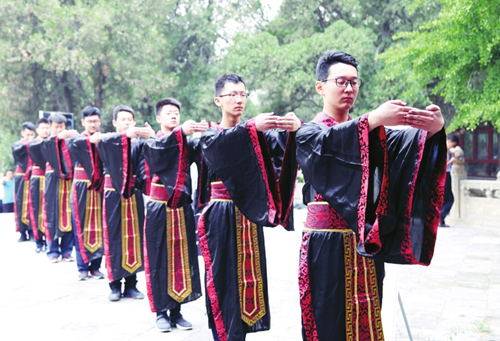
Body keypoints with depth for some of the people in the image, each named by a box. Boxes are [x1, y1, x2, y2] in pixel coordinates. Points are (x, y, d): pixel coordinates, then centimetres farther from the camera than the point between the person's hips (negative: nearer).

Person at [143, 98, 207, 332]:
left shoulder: (187, 143, 9)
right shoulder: (153, 143, 1)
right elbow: (159, 147, -24)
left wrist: (206, 130, -33)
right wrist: (180, 132, -39)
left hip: (183, 209, 3)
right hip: (160, 209, -3)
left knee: (182, 259, 6)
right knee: (160, 260, 0)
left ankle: (176, 311, 16)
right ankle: (161, 312, 11)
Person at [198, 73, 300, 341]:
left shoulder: (254, 131, 11)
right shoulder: (210, 136, -2)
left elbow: (279, 141, -7)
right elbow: (221, 143, -26)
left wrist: (293, 127, -29)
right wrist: (253, 127, -41)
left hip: (249, 217, 4)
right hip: (222, 217, -4)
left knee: (248, 277, 7)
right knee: (225, 281, -5)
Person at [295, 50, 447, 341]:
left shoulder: (369, 132, 13)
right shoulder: (309, 133, 1)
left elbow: (404, 140, -6)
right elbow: (328, 141, -23)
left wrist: (433, 129, -26)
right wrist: (374, 119, -34)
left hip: (366, 244, 4)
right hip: (327, 245, -4)